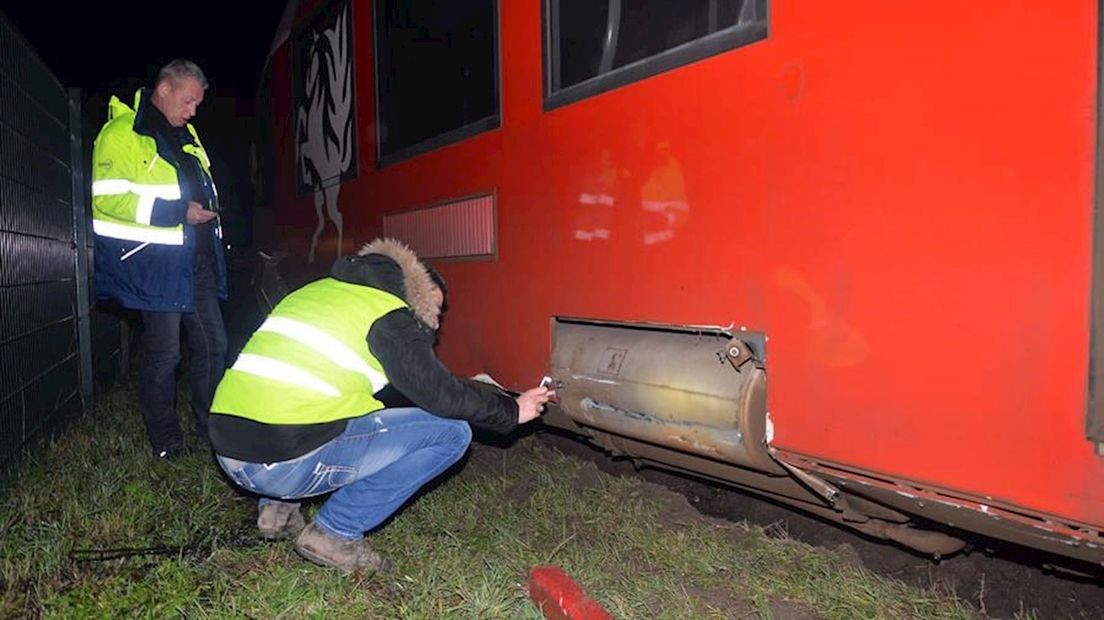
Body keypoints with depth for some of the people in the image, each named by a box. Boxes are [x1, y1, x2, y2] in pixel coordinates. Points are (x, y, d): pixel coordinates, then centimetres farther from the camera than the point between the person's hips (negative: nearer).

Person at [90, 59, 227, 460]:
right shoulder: (122, 132, -6)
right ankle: (165, 443, 14)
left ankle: (211, 431, 22)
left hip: (198, 260, 8)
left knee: (213, 346, 9)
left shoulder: (186, 134, 18)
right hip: (156, 264, -8)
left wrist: (206, 207, 11)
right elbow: (108, 197, -15)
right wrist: (178, 211, -19)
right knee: (164, 355, -1)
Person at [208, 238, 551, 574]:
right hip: (288, 463, -8)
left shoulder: (318, 290, 20)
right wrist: (512, 410, 11)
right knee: (452, 433, -2)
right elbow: (440, 394, -4)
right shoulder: (389, 316, -3)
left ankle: (277, 509, 22)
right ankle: (334, 533, 0)